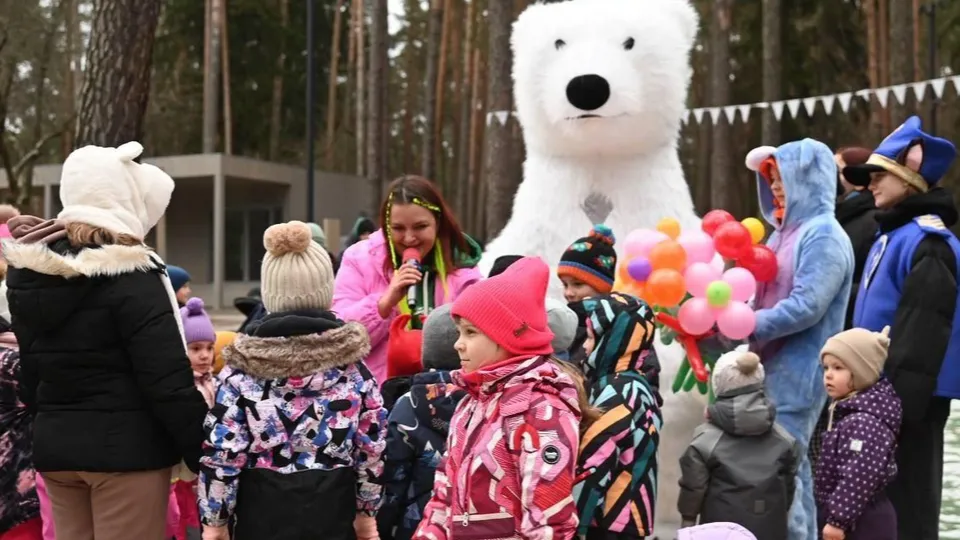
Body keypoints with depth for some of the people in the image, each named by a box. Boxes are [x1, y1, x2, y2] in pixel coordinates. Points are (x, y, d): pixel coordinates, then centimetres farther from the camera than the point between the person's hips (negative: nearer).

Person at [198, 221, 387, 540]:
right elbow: (372, 444, 2)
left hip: (264, 506, -1)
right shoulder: (351, 364, -1)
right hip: (332, 505, 1)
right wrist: (366, 510, 14)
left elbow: (222, 450, -7)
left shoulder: (244, 368, -6)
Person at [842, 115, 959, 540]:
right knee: (882, 503, 17)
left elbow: (922, 331, -22)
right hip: (884, 393, 10)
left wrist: (900, 400, -23)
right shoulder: (892, 236, 15)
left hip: (908, 398, -10)